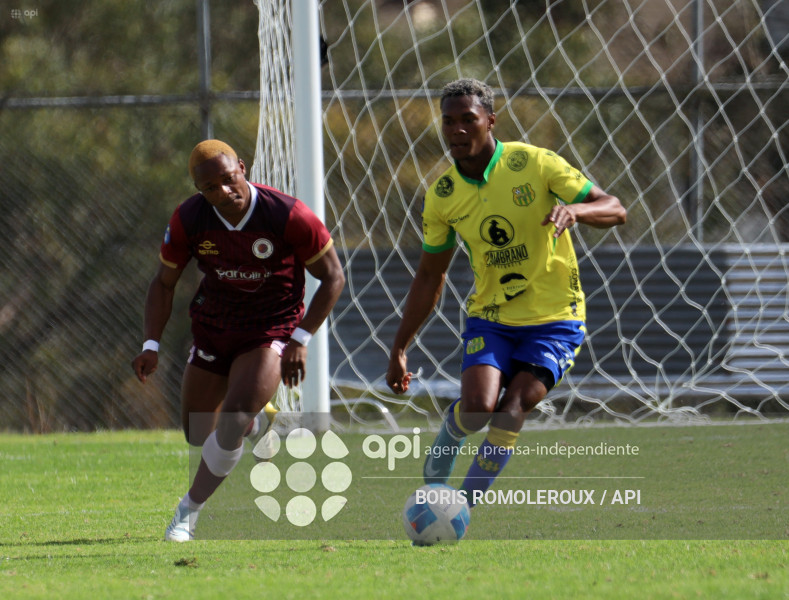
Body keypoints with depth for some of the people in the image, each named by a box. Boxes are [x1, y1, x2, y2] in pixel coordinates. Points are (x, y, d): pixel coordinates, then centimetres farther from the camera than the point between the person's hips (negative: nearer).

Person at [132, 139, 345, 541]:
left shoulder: (287, 215, -22)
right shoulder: (188, 220, -12)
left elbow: (333, 277, -11)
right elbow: (164, 283, 3)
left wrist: (300, 340, -17)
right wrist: (151, 345, -9)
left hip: (271, 332, -4)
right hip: (213, 329, 4)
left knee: (231, 424, -22)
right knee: (197, 433, 9)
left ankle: (189, 512, -6)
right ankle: (254, 432, 43)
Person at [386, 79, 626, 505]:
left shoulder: (533, 163, -9)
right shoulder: (442, 196, 0)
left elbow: (615, 211, -8)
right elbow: (429, 278, 13)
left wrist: (574, 210, -31)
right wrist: (399, 348, 12)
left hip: (554, 319, -2)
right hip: (489, 318, 2)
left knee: (512, 409, -20)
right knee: (477, 406, -22)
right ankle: (443, 449, 12)